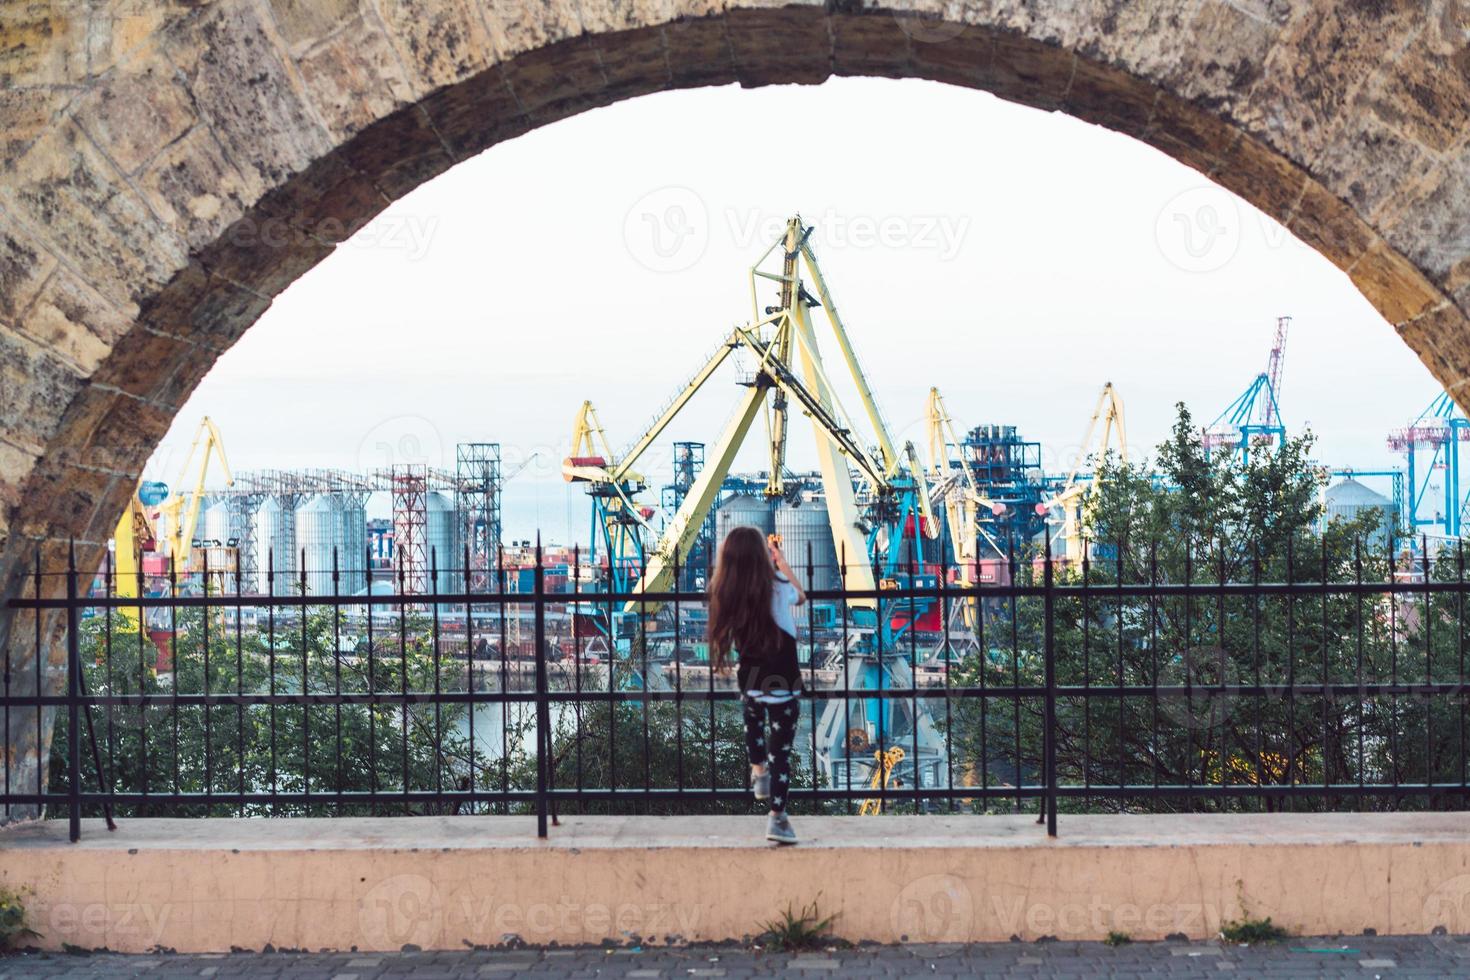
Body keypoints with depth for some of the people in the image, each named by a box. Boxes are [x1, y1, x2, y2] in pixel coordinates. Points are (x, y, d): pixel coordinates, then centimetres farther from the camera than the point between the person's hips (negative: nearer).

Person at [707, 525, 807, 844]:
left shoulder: (724, 592, -6)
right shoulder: (777, 586, -14)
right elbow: (801, 597, 8)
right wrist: (781, 561, 18)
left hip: (748, 677, 4)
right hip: (781, 680, -4)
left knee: (753, 718, 36)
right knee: (781, 747, 4)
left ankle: (759, 772, 48)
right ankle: (777, 816, 3)